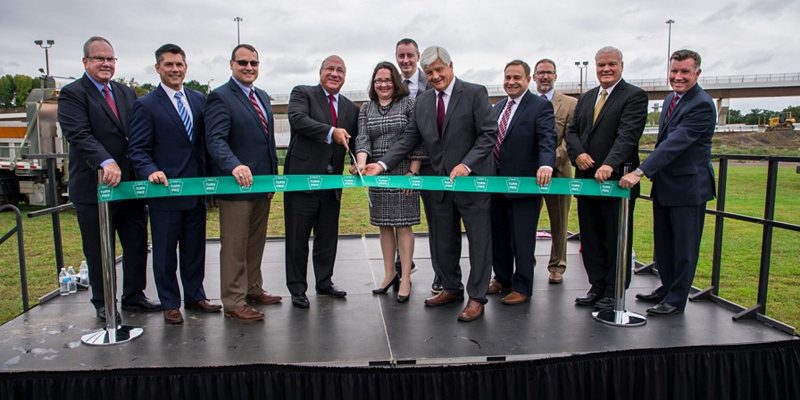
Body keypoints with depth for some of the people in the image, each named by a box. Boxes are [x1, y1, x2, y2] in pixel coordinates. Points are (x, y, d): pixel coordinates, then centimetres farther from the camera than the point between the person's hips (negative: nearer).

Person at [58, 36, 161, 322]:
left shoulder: (127, 93, 13)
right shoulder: (72, 94, -6)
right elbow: (79, 135, -20)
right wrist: (106, 163, -34)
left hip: (130, 184, 6)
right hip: (94, 187, -5)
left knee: (137, 245, 11)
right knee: (99, 252, 7)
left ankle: (133, 297, 26)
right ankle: (103, 304, 23)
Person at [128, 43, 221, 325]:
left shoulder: (199, 100, 10)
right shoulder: (145, 105, -4)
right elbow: (137, 149, -8)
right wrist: (151, 171, -26)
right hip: (164, 190, -4)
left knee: (195, 248, 15)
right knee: (165, 252, 8)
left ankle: (195, 296, 30)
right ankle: (170, 304, 21)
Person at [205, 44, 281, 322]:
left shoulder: (263, 96, 17)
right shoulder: (220, 97, -8)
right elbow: (216, 139, -20)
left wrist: (273, 177, 15)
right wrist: (234, 166, -37)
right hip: (236, 184, -8)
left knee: (256, 243, 17)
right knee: (234, 246, 1)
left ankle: (253, 289, 32)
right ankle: (234, 302, 11)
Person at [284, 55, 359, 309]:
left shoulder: (351, 108, 14)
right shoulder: (302, 93, 0)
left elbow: (354, 142, 14)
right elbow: (297, 119, -19)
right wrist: (331, 132, -29)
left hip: (332, 181, 5)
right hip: (303, 177, -5)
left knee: (328, 236, 14)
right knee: (298, 237, 4)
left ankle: (324, 282, 30)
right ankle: (297, 288, 17)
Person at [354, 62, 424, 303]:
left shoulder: (408, 104, 0)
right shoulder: (366, 109, 10)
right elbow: (362, 138, -1)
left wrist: (413, 172, -11)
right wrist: (361, 164, -19)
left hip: (403, 173, -4)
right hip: (378, 175, 4)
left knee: (403, 225, -2)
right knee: (385, 226, 11)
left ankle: (405, 278, 6)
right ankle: (389, 274, 24)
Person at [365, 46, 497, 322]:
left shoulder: (475, 93, -8)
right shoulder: (422, 102, 8)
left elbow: (489, 134, -13)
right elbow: (409, 140, 6)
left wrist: (466, 165, -24)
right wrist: (382, 164, -6)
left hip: (472, 179, -5)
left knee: (478, 240, 4)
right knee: (443, 241, 15)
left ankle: (476, 298, 17)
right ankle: (451, 289, 33)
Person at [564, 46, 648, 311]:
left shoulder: (635, 96, -4)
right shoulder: (586, 98, 17)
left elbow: (628, 134, -17)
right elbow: (572, 131, 13)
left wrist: (609, 164, -31)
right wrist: (578, 153, -8)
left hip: (616, 179, -6)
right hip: (586, 178, 7)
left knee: (616, 239, 4)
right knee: (591, 238, 13)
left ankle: (613, 293, 15)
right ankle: (597, 286, 25)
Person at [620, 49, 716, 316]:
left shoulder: (702, 105, -18)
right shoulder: (671, 100, 11)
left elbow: (675, 143, -28)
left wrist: (640, 172, -34)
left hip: (688, 186, -9)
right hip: (664, 185, 9)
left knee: (684, 246, 3)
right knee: (663, 242, 17)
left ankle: (677, 299, 14)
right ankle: (667, 288, 33)